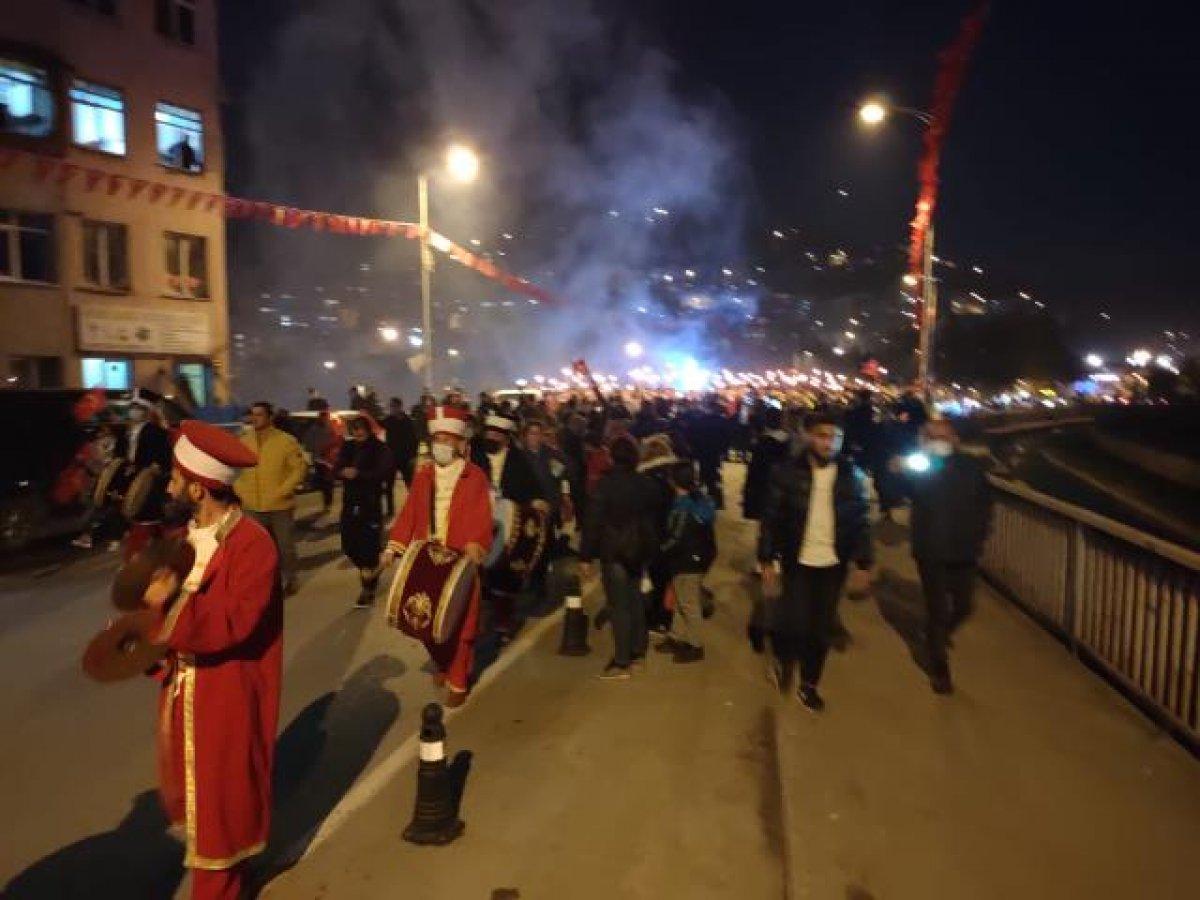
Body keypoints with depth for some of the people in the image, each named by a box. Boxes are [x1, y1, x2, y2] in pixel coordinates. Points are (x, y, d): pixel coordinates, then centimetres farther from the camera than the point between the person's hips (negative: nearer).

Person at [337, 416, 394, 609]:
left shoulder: (380, 449, -5)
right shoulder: (347, 448, 10)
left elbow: (384, 473, -16)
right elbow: (337, 469, 5)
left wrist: (359, 474, -22)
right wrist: (343, 472, -18)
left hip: (371, 504, -5)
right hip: (350, 503, 5)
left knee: (369, 546, -4)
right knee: (349, 546, 7)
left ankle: (368, 588, 13)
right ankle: (370, 573, 36)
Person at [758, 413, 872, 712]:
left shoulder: (851, 474, -3)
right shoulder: (788, 471, -9)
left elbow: (861, 520, 3)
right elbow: (771, 518, -5)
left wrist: (863, 563, 1)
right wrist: (767, 560, -6)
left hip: (833, 564, 2)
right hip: (797, 561, -2)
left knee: (821, 629, 9)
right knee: (793, 624, -4)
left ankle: (809, 685, 30)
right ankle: (784, 660, 30)